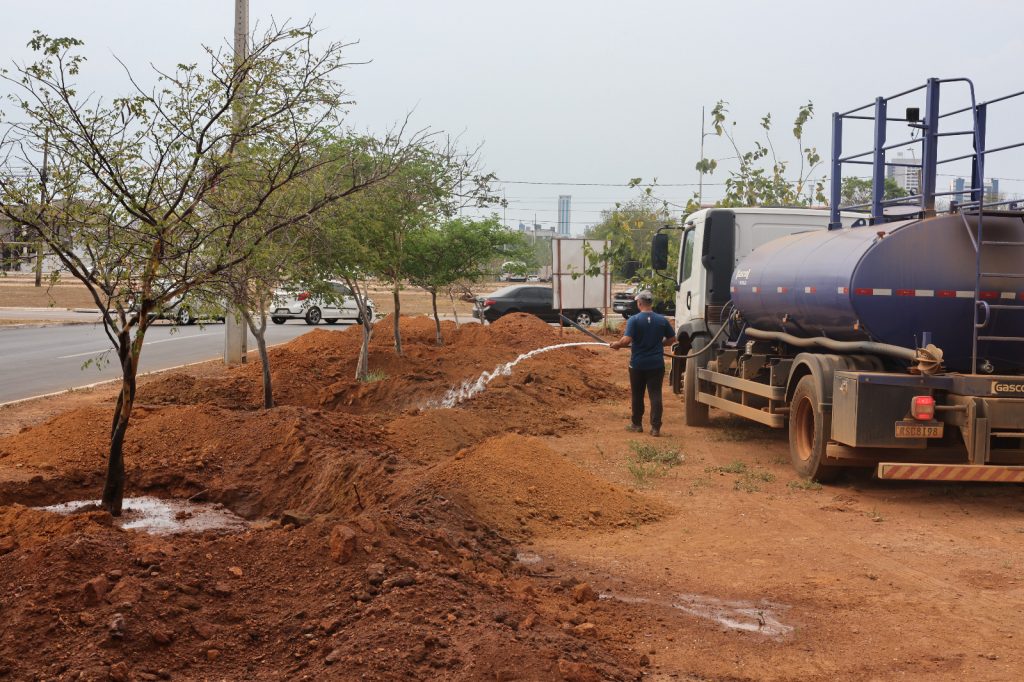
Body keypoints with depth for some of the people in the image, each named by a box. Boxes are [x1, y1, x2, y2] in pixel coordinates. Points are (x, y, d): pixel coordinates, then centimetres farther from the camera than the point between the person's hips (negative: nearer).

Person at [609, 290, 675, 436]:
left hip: (638, 364, -1)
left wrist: (616, 345, -3)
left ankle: (637, 424, 24)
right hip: (656, 364, 2)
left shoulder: (634, 320, -12)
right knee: (655, 395, 2)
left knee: (637, 395, 13)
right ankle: (655, 427, -2)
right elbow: (672, 339, 8)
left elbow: (626, 340, -21)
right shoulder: (662, 320, -1)